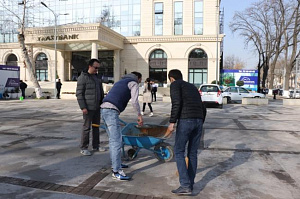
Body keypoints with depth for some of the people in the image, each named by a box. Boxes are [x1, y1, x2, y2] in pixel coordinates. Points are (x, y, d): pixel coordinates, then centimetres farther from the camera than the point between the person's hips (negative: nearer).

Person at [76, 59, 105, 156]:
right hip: (88, 108, -7)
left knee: (96, 126, 13)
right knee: (86, 127, -1)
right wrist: (83, 107, -18)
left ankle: (96, 146, 24)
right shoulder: (83, 77, -9)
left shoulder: (97, 77, 14)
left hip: (97, 107, 7)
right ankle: (83, 148, 10)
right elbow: (79, 93, -13)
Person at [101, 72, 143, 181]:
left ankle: (116, 163, 29)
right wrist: (139, 115, 5)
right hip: (112, 111, -9)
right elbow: (134, 101, -7)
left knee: (112, 139, 18)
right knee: (116, 141, -8)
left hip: (103, 109, 10)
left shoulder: (121, 81, 31)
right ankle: (116, 171, -5)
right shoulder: (134, 83, 6)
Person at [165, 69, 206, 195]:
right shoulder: (192, 87, 29)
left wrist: (172, 122, -10)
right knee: (192, 153, 15)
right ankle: (190, 183, 21)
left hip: (185, 120, -7)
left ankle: (185, 186, 0)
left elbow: (176, 103, -10)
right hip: (199, 120, 7)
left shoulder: (175, 85, 9)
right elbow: (203, 109, 26)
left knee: (179, 152, 3)